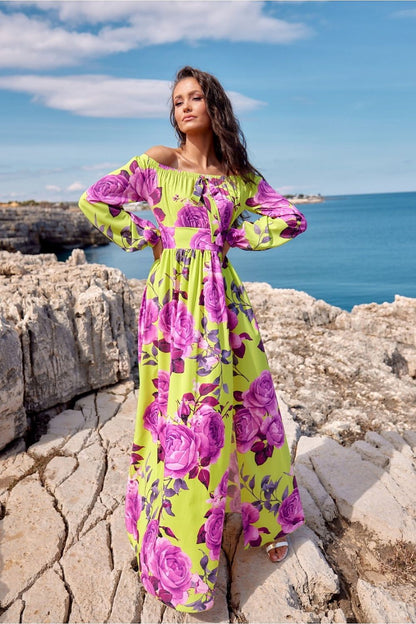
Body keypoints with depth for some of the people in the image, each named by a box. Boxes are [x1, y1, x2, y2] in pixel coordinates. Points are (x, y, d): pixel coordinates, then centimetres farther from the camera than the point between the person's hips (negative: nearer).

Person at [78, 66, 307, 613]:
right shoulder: (159, 161, 5)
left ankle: (261, 516, 34)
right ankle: (177, 551, 18)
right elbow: (95, 201, 1)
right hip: (173, 298, -3)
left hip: (223, 297, 3)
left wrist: (236, 236, 3)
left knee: (245, 402, 9)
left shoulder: (239, 173, 11)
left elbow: (291, 219, 12)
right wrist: (148, 236, -1)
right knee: (179, 412, -1)